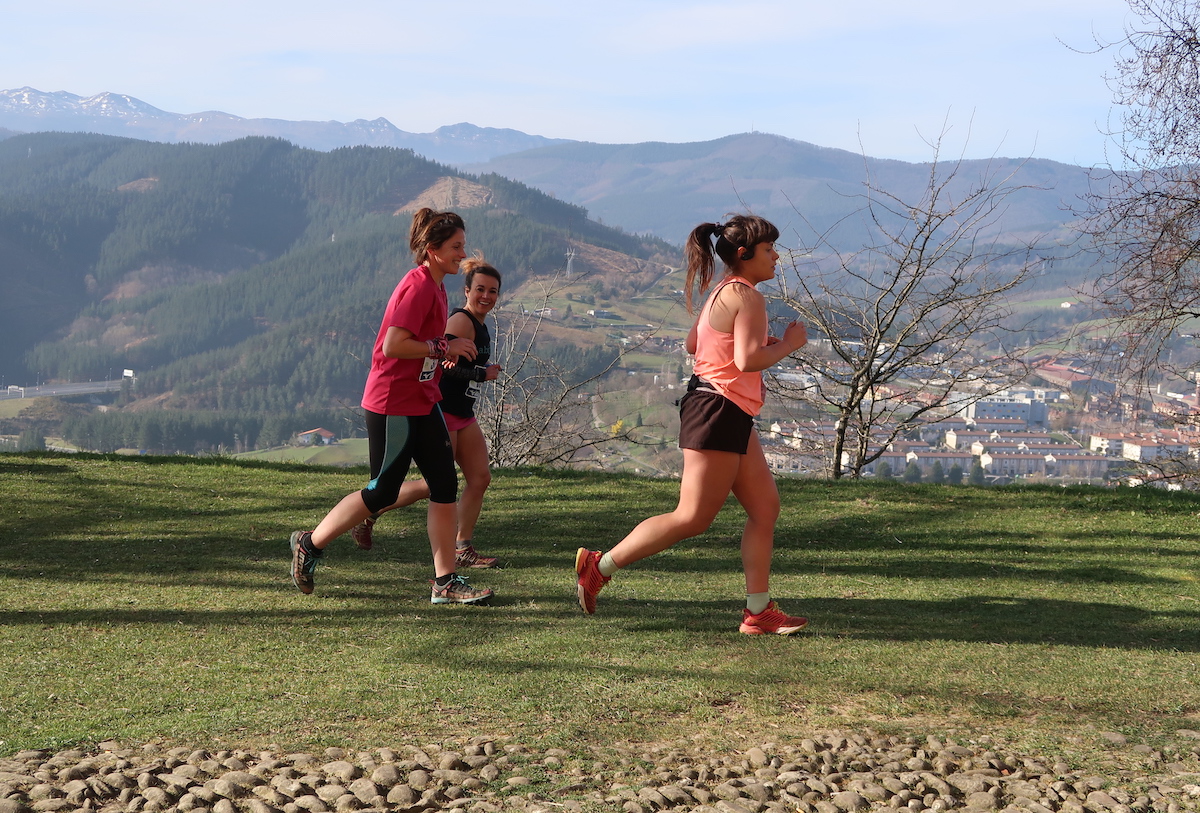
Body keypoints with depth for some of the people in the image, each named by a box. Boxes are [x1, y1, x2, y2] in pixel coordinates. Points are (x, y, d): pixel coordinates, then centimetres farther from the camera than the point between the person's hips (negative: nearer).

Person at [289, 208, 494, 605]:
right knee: (382, 492, 0)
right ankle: (310, 544, 19)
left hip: (422, 401, 9)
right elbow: (393, 345, -26)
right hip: (391, 404, -9)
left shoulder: (434, 287, 13)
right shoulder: (418, 286, -18)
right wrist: (443, 347, -19)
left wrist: (444, 352, 7)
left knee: (445, 486, 3)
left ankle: (446, 582, 6)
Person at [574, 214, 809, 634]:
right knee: (693, 518, -6)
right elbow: (748, 360, -25)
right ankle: (599, 566, 1)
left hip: (731, 416, 11)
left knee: (766, 506, 9)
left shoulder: (723, 292, 15)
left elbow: (692, 343, 22)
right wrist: (786, 344, -9)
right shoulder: (747, 297, -15)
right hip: (719, 410, -11)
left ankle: (758, 611, 10)